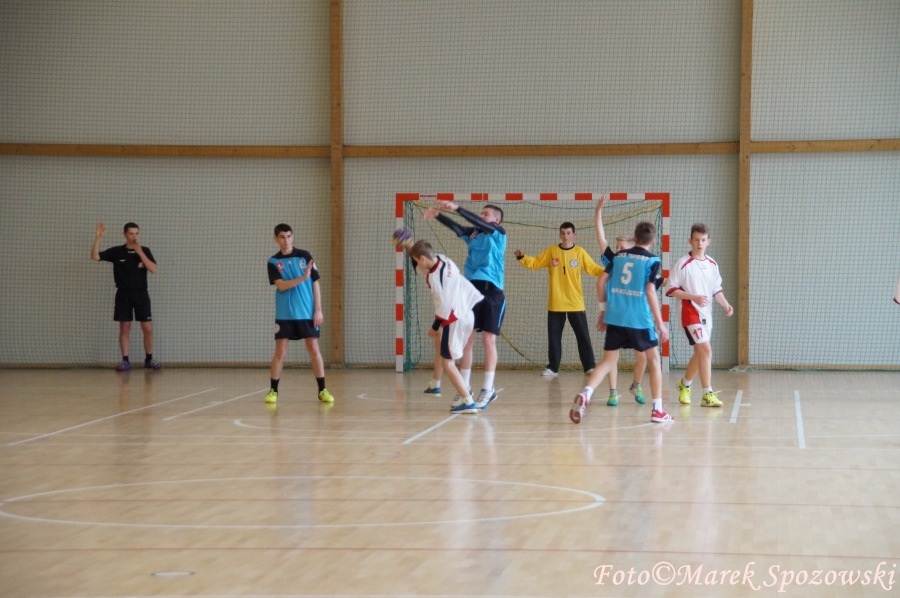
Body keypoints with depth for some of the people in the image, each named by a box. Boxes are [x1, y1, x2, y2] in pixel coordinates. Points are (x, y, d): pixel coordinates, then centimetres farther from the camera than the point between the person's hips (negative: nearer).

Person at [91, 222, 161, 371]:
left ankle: (149, 359, 12)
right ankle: (125, 361, 6)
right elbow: (95, 257, -8)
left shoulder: (145, 250, 2)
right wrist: (98, 238, -22)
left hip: (141, 293, 1)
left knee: (148, 328, -1)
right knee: (124, 328, 1)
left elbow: (153, 270, -11)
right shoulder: (117, 251, 0)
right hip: (123, 294, -1)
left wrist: (139, 252, -16)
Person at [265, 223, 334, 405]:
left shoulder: (305, 256, 2)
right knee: (280, 352, -1)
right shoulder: (273, 262, 1)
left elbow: (315, 283, 3)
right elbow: (281, 285, -12)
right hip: (284, 314, 0)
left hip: (307, 313, 0)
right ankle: (273, 390, 8)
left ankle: (322, 390, 5)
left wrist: (318, 309, -3)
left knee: (314, 350, -1)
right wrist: (303, 277, -25)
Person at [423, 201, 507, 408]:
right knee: (466, 339, 3)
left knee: (488, 339, -5)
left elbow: (479, 223, -17)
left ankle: (488, 389, -1)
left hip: (491, 290, -5)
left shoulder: (498, 233, 0)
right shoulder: (474, 233, 15)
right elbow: (457, 228, -3)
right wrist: (438, 215, -20)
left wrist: (457, 208, -26)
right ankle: (464, 388, 8)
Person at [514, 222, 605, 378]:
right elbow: (535, 263, 5)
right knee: (554, 336, 5)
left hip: (575, 304, -1)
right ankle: (553, 368, 13)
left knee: (583, 336, 2)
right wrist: (522, 258, -12)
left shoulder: (580, 252, 0)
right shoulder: (551, 251, 3)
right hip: (555, 304, 1)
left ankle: (589, 367, 9)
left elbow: (593, 269, -1)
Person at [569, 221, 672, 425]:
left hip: (614, 318, 3)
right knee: (654, 359, 13)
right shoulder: (652, 260, -1)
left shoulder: (619, 256, 12)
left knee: (608, 362, 8)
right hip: (640, 320, -3)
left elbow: (601, 282, 9)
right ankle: (657, 409, 11)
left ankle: (585, 394, -18)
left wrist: (603, 310, 19)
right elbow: (650, 292, -8)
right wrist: (660, 323, -3)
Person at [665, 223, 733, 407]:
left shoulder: (712, 264, 8)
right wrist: (694, 297, -21)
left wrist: (726, 305, -3)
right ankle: (708, 395, -17)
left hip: (706, 315, 7)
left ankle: (684, 385, 40)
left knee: (699, 353, 17)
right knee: (706, 350, -18)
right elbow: (672, 290, -11)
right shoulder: (683, 263, -10)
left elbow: (716, 289, 15)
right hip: (691, 314, -7)